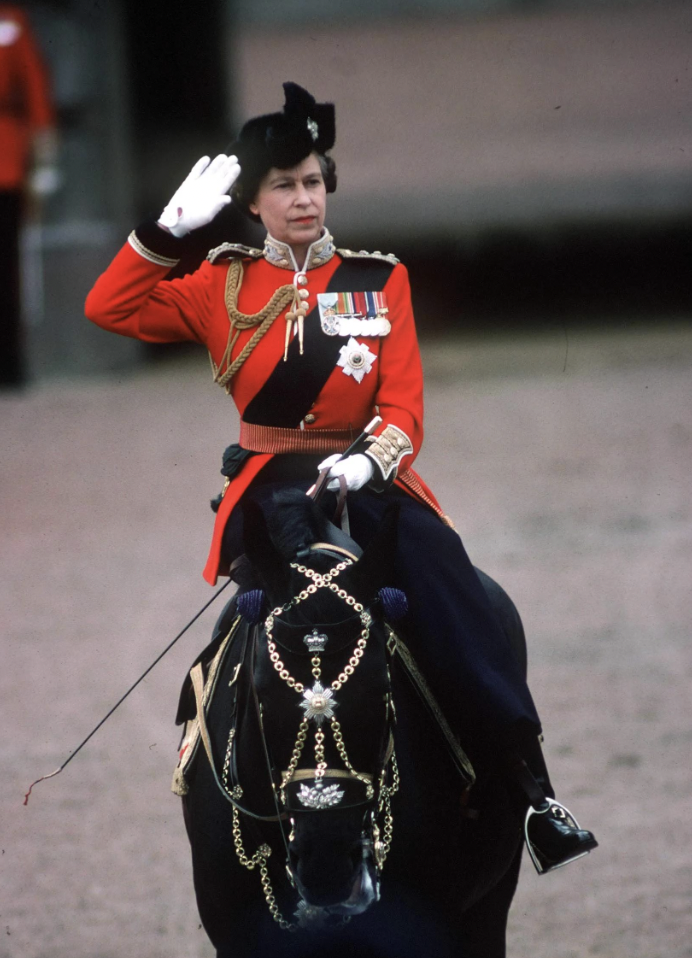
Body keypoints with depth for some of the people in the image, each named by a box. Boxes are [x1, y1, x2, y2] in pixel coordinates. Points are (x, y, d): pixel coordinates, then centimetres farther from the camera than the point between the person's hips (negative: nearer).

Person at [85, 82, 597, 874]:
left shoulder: (380, 282, 9)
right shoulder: (225, 287, 11)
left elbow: (404, 405, 0)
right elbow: (110, 308, 3)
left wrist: (370, 461, -20)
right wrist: (172, 225, -4)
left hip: (369, 477, 0)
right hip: (270, 482, 0)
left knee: (448, 589, -27)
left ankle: (531, 790, -28)